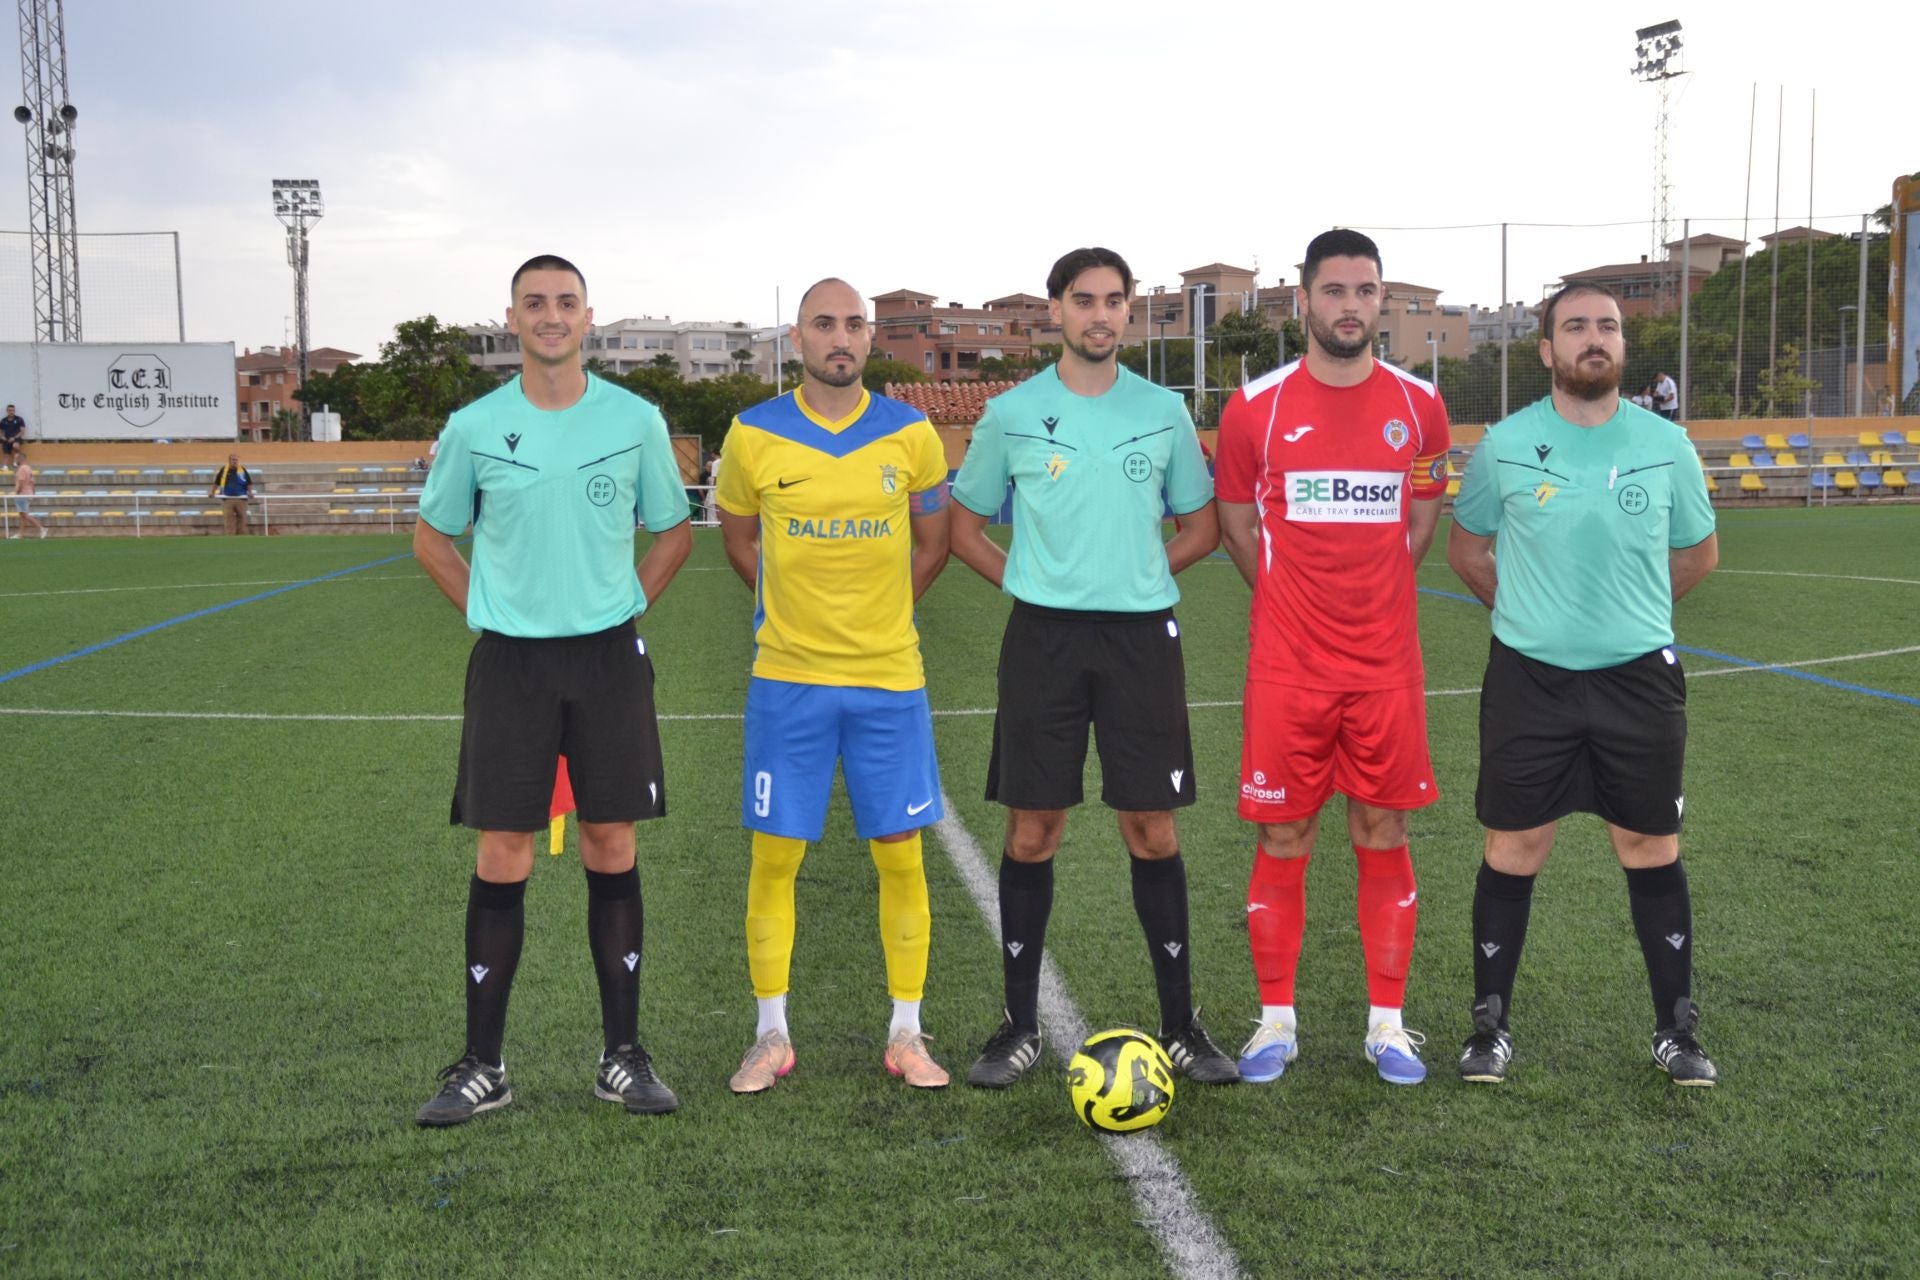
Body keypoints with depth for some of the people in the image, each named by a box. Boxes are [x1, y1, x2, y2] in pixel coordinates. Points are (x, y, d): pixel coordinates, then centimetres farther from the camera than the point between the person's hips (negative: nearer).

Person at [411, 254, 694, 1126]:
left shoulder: (636, 421, 1)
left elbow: (672, 532, 13)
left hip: (609, 659, 1)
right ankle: (483, 1067, 11)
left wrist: (623, 611, 3)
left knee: (612, 849, 4)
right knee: (501, 858, 1)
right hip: (510, 661, 0)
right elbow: (433, 538, 13)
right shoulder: (474, 427, 0)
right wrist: (490, 612, 3)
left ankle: (623, 1057, 15)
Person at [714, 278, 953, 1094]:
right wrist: (794, 609, 8)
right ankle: (771, 1036, 17)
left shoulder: (912, 435, -1)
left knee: (900, 856, 3)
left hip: (890, 678, 1)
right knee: (774, 857, 3)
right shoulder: (754, 436, -2)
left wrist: (875, 612, 8)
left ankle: (905, 1034, 17)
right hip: (787, 680, 0)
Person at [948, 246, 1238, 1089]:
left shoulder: (1163, 411, 6)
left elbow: (1202, 526, 14)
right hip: (1043, 638, 0)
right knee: (1032, 829, 2)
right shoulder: (1012, 414, 3)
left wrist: (1136, 576, 3)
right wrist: (1033, 583, 1)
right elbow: (966, 526, 11)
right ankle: (1020, 1025, 14)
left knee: (1152, 829, 2)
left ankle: (1181, 1026, 14)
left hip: (1140, 636, 1)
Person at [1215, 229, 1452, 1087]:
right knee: (1282, 840, 3)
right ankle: (1276, 1020, 16)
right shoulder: (1257, 407, -2)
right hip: (1286, 667, -1)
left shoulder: (1418, 406, 4)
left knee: (1383, 837, 6)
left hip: (1387, 667, 1)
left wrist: (1368, 597, 9)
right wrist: (1299, 600, 8)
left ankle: (1386, 1023, 17)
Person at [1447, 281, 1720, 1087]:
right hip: (1529, 679, -1)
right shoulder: (1504, 446, -2)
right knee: (1514, 850, 4)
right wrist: (1524, 610, 6)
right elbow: (1465, 547, 11)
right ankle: (1491, 1025, 17)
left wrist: (1633, 610, 8)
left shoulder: (1666, 445, 0)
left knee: (1651, 849, 7)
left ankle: (1677, 1031, 21)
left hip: (1639, 679, 1)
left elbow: (1699, 552, 14)